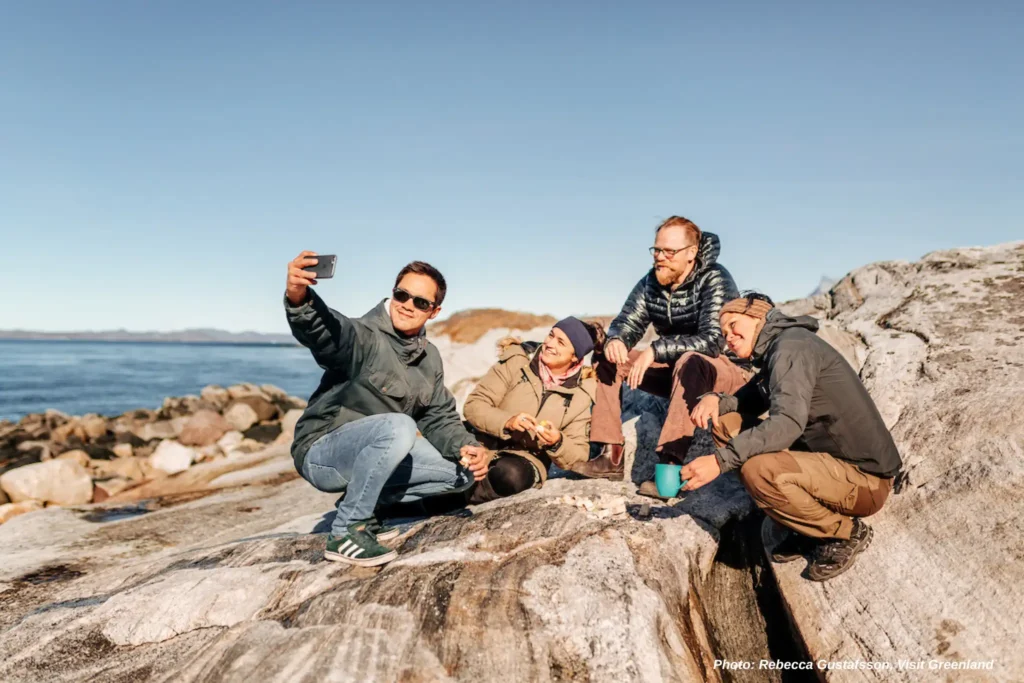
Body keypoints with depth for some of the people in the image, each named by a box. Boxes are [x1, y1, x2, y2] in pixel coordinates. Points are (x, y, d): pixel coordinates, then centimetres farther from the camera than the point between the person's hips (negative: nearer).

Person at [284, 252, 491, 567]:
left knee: (463, 472, 0)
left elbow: (440, 417, 6)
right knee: (398, 426, -36)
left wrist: (466, 447, -14)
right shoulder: (364, 336, -19)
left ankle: (361, 504, 4)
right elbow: (323, 330, -41)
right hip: (321, 454, -7)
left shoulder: (429, 358, 6)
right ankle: (345, 532, -20)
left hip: (374, 453, 8)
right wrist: (298, 298, -63)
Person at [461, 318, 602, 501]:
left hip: (527, 459, 0)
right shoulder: (517, 361, -2)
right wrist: (507, 421, -24)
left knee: (511, 474, -36)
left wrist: (557, 443, -19)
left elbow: (578, 457, 3)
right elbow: (473, 405, -6)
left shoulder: (581, 395, 0)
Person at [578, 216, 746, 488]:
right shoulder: (651, 282, -1)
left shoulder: (714, 280, -19)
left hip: (725, 371, -6)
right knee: (606, 357, -4)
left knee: (689, 362, -39)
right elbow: (626, 323, 2)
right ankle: (611, 456, -11)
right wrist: (616, 340, -23)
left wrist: (655, 350, -37)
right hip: (674, 371, 7)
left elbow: (712, 341, -29)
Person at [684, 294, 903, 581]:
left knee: (758, 471, -33)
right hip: (828, 459, 9)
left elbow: (788, 422, -31)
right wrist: (716, 400, -10)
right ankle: (808, 525, 8)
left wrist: (720, 460, -33)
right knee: (727, 424, 3)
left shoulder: (792, 345, -18)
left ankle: (845, 532, -3)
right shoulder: (773, 353, 11)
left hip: (865, 478, -9)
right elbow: (746, 402, 13)